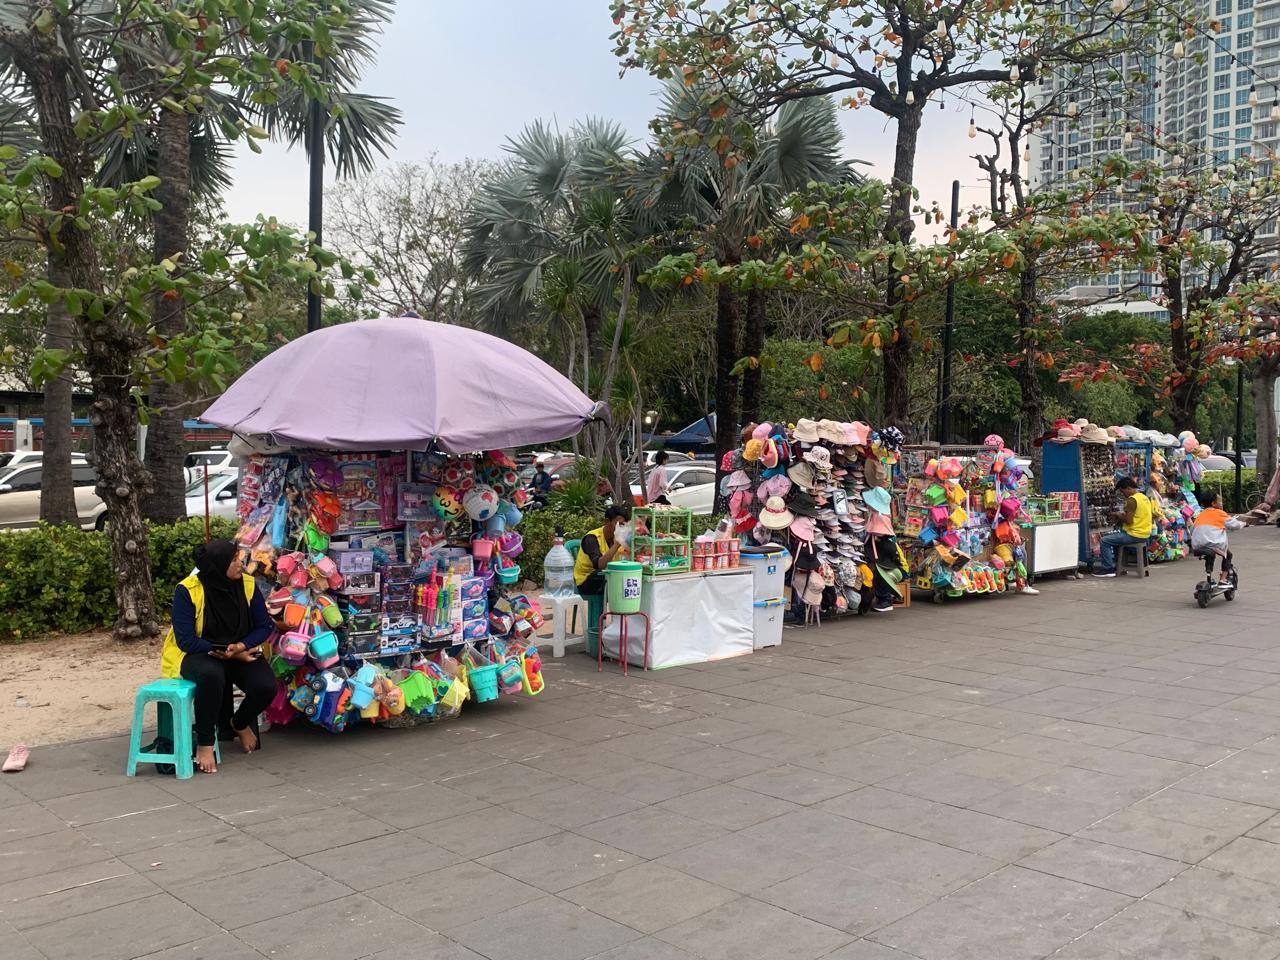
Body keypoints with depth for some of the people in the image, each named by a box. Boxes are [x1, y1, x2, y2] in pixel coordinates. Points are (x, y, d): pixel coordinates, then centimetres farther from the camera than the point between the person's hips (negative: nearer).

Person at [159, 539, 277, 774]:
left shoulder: (248, 584, -7)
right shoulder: (187, 590, -18)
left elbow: (264, 626, -3)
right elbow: (185, 639, -20)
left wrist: (241, 647, -23)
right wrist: (226, 654, -22)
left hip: (241, 653, 4)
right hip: (197, 655, -4)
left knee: (266, 686, -22)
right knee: (211, 675, -39)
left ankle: (239, 723, 13)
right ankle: (204, 744, -20)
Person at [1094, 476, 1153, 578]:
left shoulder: (1132, 500, -18)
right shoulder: (1144, 497, 12)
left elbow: (1128, 521, -22)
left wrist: (1119, 516, -5)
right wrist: (1122, 516, 12)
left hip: (1135, 535, -10)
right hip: (1145, 534, 10)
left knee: (1104, 541, -5)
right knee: (1115, 537, 31)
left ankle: (1108, 569, -3)